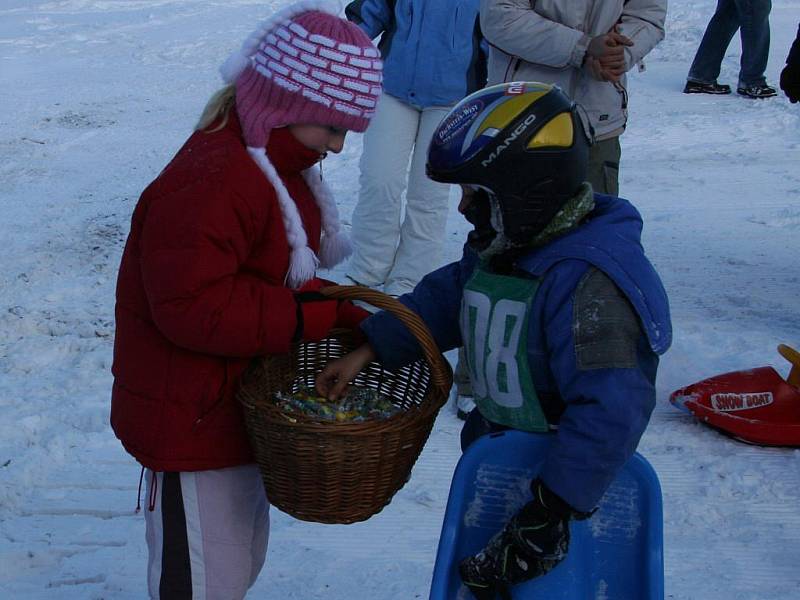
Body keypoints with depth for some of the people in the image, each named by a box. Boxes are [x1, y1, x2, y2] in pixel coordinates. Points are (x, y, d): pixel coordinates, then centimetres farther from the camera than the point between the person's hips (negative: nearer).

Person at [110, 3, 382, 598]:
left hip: (241, 406, 10)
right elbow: (192, 305, -32)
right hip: (190, 422, -10)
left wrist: (341, 311, -2)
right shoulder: (210, 181, -28)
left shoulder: (278, 164, 7)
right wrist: (318, 315, -28)